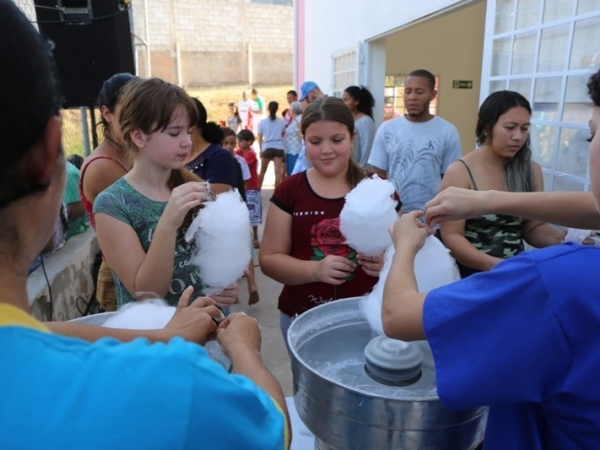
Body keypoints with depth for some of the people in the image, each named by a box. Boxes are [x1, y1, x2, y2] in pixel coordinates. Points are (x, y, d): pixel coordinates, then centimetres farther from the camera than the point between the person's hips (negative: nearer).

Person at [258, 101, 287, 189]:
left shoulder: (263, 121, 3)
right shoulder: (282, 121, 5)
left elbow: (260, 138, 3)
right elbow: (284, 135, 10)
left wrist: (260, 150, 10)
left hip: (267, 148, 0)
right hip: (279, 148, 0)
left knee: (263, 171, 14)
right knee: (278, 171, -3)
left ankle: (258, 189, 24)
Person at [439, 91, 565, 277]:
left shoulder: (531, 171, 4)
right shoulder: (459, 172, -8)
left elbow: (533, 228, 10)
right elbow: (452, 236, -12)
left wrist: (562, 237, -8)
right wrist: (494, 265, -24)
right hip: (470, 273, -4)